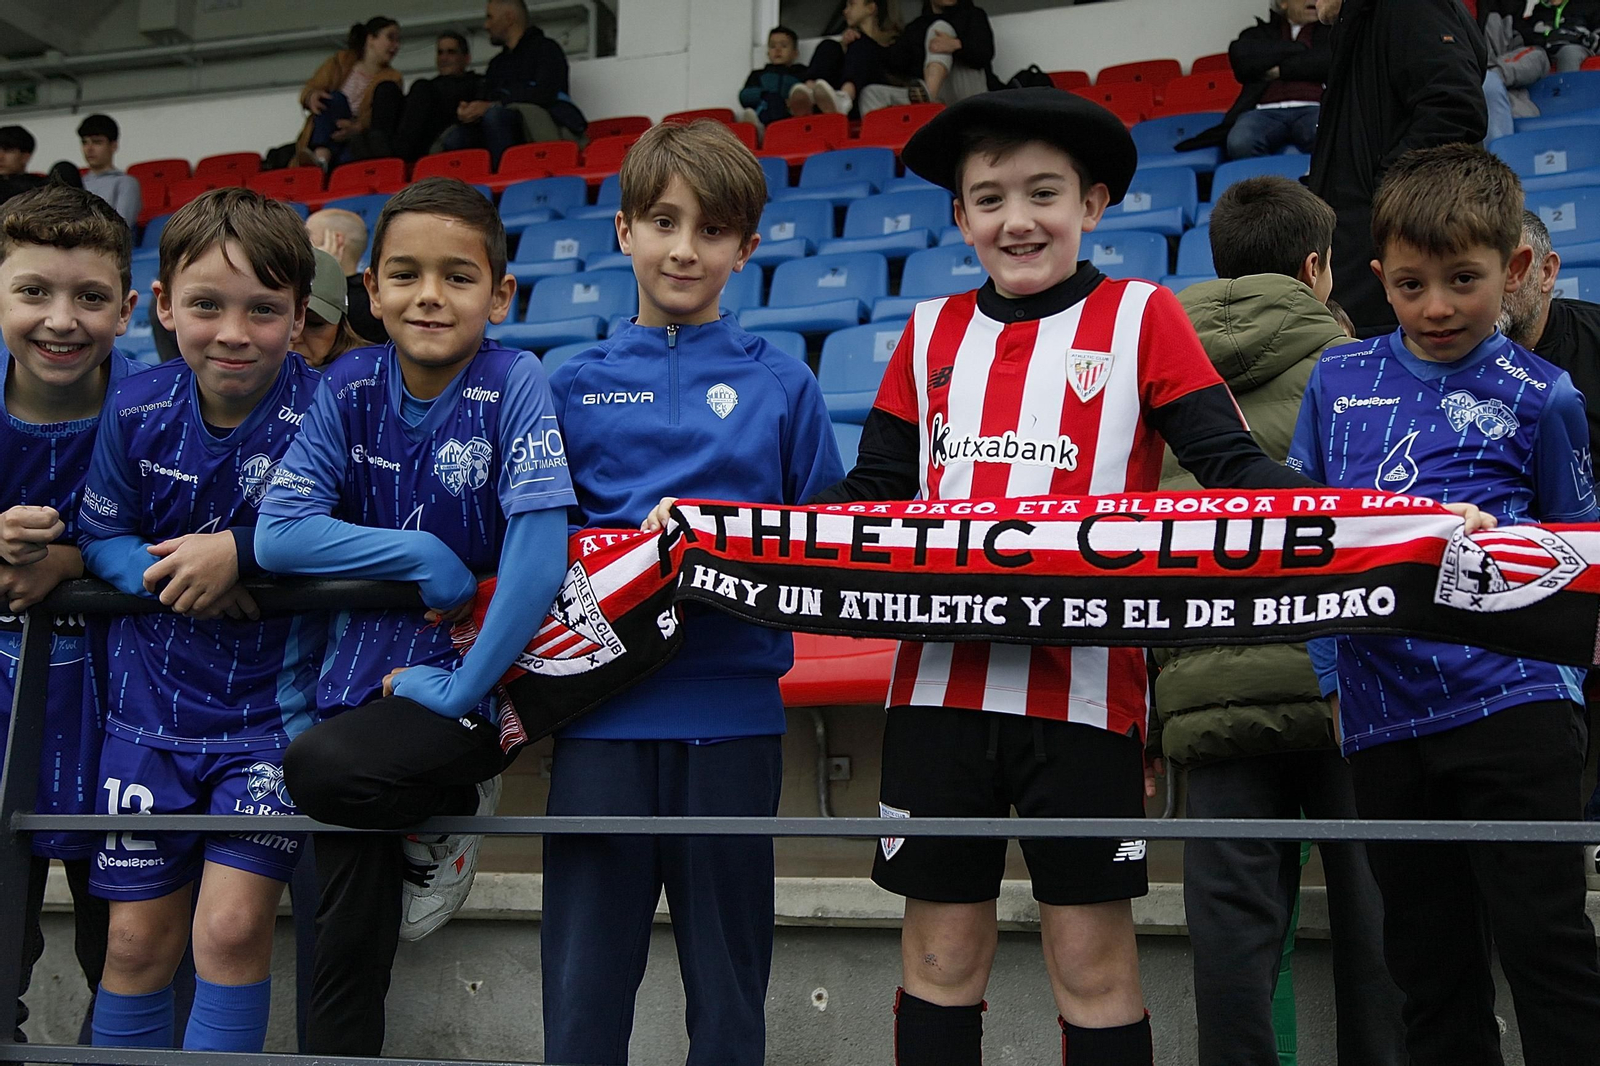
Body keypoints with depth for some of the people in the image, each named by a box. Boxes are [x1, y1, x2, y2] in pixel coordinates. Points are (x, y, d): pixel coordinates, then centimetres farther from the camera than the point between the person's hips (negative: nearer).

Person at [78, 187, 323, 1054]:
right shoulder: (136, 408, -5)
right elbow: (100, 536, 1)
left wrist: (239, 553, -26)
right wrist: (170, 576, -18)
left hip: (272, 701, -3)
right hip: (149, 701, 3)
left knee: (234, 926, -8)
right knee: (138, 939, 10)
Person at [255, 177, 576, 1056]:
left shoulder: (514, 385, -13)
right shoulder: (351, 386, -1)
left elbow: (541, 547, -22)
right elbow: (278, 533, -9)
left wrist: (465, 688, -21)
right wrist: (424, 556, -16)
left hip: (475, 687, -4)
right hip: (364, 674, 4)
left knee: (320, 768, -29)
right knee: (345, 947, 3)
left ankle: (455, 811, 0)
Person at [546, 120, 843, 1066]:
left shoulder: (781, 385, 6)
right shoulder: (575, 386, 9)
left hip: (733, 712, 0)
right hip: (600, 709, 1)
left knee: (728, 979, 10)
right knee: (584, 981, 5)